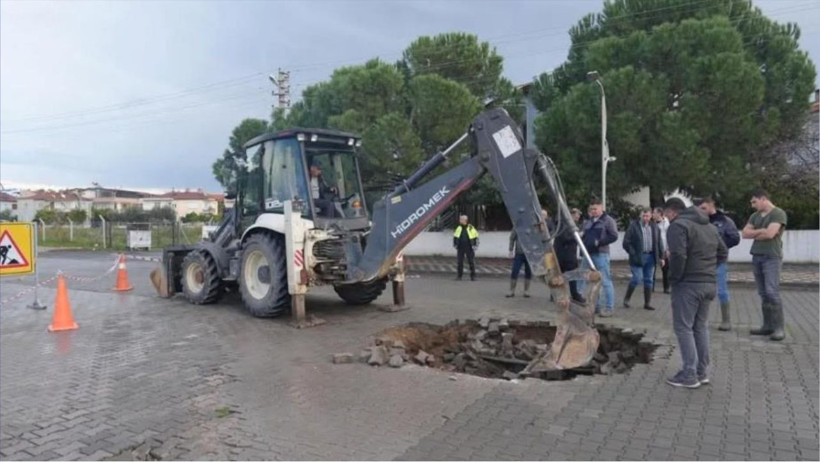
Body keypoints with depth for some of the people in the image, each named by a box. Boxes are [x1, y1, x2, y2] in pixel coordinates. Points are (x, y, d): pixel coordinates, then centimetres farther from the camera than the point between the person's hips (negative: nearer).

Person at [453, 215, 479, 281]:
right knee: (460, 262, 1)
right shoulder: (458, 228, 3)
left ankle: (472, 276, 7)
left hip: (469, 248, -2)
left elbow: (476, 238, -2)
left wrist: (474, 248, -7)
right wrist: (456, 247, 5)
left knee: (471, 262, -1)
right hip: (460, 248, 3)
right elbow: (455, 237, 10)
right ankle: (459, 276, 8)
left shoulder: (471, 228, -6)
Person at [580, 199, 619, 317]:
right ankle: (597, 305, 22)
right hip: (589, 254, 8)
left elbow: (614, 236, -12)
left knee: (605, 281, -6)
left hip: (601, 254, -8)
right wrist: (584, 243, 6)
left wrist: (599, 242, -18)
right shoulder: (588, 222, 18)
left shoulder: (608, 220, -3)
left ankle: (609, 308, -2)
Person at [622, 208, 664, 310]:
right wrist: (633, 254, -14)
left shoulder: (654, 226, 9)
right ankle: (626, 299, 10)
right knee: (637, 278, -8)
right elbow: (626, 242, -7)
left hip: (651, 256, 5)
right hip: (638, 257, -5)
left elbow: (659, 242, 13)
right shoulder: (633, 226, -5)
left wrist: (661, 256, 9)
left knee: (649, 280, 8)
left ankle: (647, 303, 16)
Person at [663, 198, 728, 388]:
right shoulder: (709, 226, 18)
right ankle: (703, 372, 22)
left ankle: (689, 375, -1)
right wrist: (709, 269, 17)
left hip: (688, 284, -8)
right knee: (701, 327, 16)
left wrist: (674, 278, -12)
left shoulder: (678, 225, -12)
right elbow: (723, 252, 22)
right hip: (709, 283, 9)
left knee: (683, 328, -2)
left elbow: (678, 255, -24)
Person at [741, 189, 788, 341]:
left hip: (772, 258, -7)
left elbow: (770, 234, -17)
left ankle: (778, 328, -8)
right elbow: (744, 233, 7)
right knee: (763, 294, 6)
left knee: (772, 292, -12)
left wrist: (755, 234, 1)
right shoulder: (754, 216, 16)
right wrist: (762, 231, -5)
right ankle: (767, 326, 10)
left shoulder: (778, 213, -5)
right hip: (756, 257, 7)